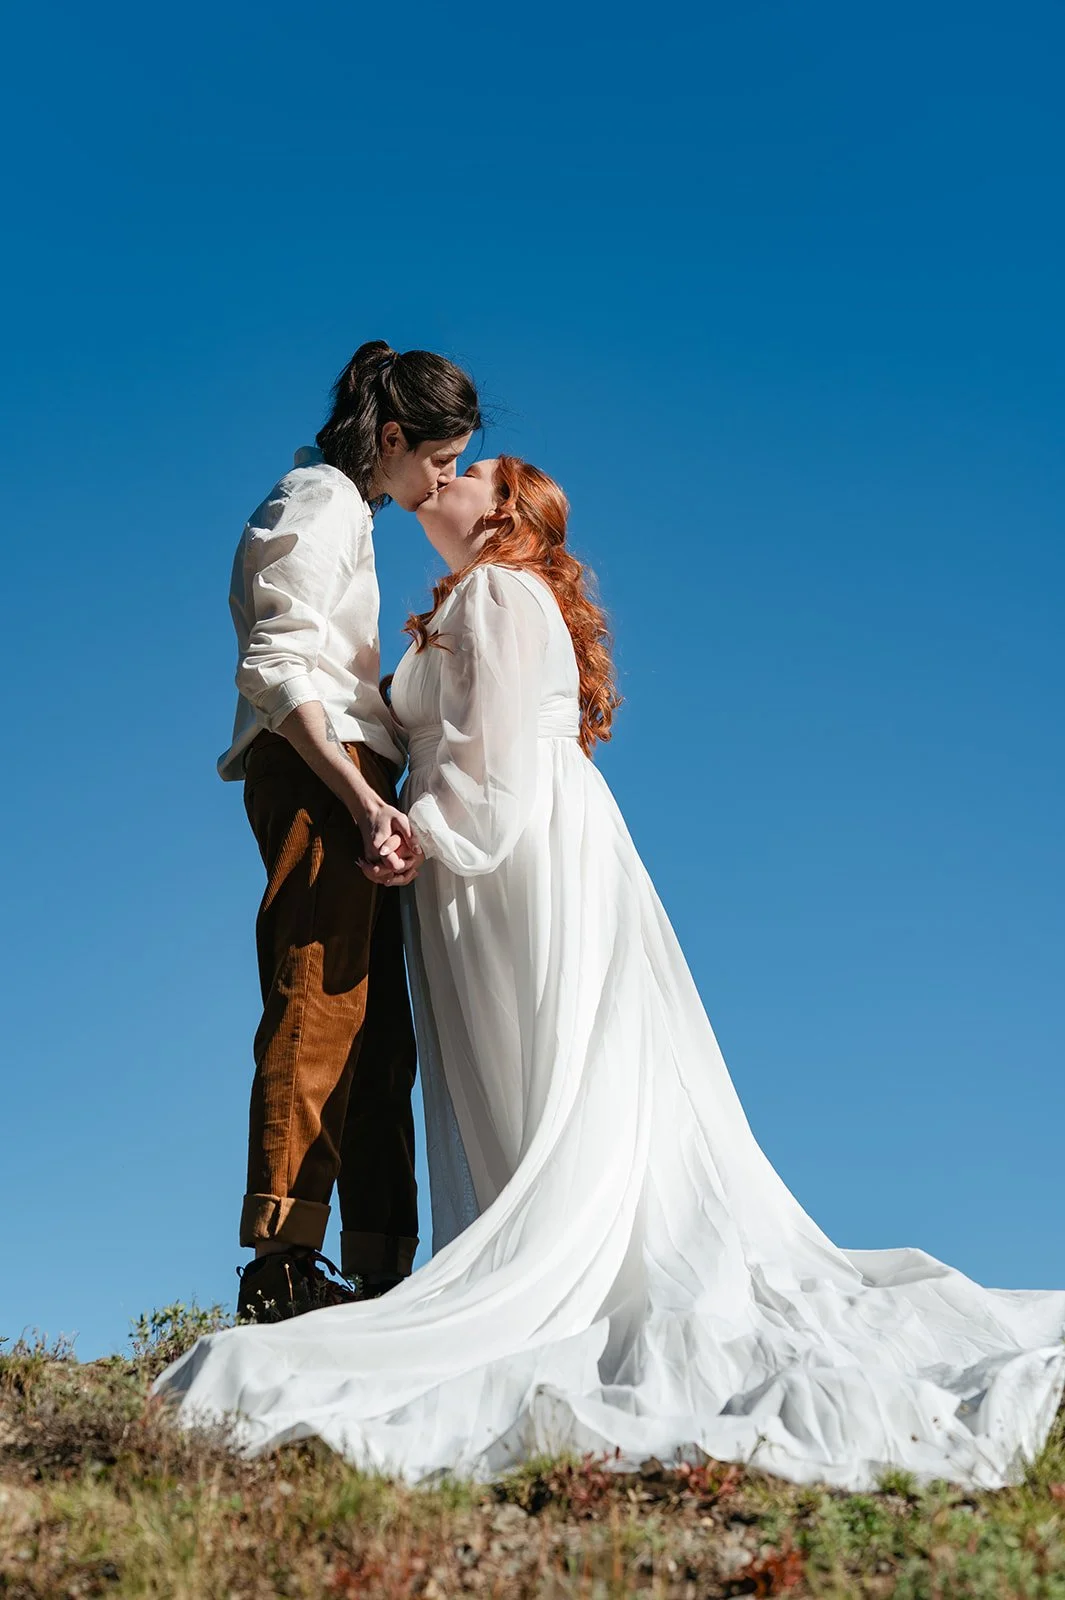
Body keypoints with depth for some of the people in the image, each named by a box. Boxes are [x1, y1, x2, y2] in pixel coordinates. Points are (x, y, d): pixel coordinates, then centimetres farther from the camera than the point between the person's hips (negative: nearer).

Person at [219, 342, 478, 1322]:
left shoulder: (342, 509, 25)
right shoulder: (321, 505, -5)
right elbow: (276, 667, -17)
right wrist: (365, 801, -25)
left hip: (345, 782, 10)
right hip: (317, 776, -10)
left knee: (376, 1025, 6)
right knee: (319, 1006, -14)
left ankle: (380, 1268, 8)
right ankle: (281, 1265, -13)